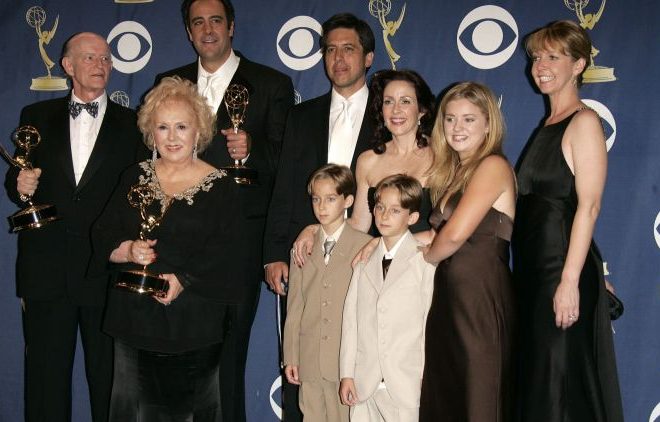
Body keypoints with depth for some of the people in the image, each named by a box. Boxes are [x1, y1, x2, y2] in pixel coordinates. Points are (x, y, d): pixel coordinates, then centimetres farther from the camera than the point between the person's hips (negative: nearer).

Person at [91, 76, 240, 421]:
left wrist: (183, 279, -23)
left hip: (193, 324, -3)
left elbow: (223, 255, -9)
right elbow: (103, 236, 6)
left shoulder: (221, 186, -2)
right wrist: (128, 251, -15)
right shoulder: (135, 177, 9)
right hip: (134, 317, 3)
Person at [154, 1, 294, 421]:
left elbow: (286, 161, 0)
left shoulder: (272, 84, 4)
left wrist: (251, 150, -19)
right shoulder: (168, 83, 16)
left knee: (228, 351, -1)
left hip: (238, 240, -3)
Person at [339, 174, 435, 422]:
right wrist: (347, 373, 3)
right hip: (365, 383, 4)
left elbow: (431, 321, -4)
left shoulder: (425, 260, -3)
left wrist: (428, 380, -6)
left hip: (408, 384, -4)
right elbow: (351, 316, 7)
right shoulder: (364, 260, 11)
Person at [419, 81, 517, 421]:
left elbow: (455, 235, -17)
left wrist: (424, 257, 2)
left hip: (481, 295, -8)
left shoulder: (493, 166, -9)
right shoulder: (453, 172, 17)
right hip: (448, 294, 8)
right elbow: (441, 231, 13)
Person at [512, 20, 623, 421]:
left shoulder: (584, 121, -9)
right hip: (535, 266, 8)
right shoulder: (549, 125, 15)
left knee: (562, 379, -1)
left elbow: (588, 205, -17)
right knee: (538, 375, 14)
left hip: (564, 266, -8)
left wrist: (570, 280, -23)